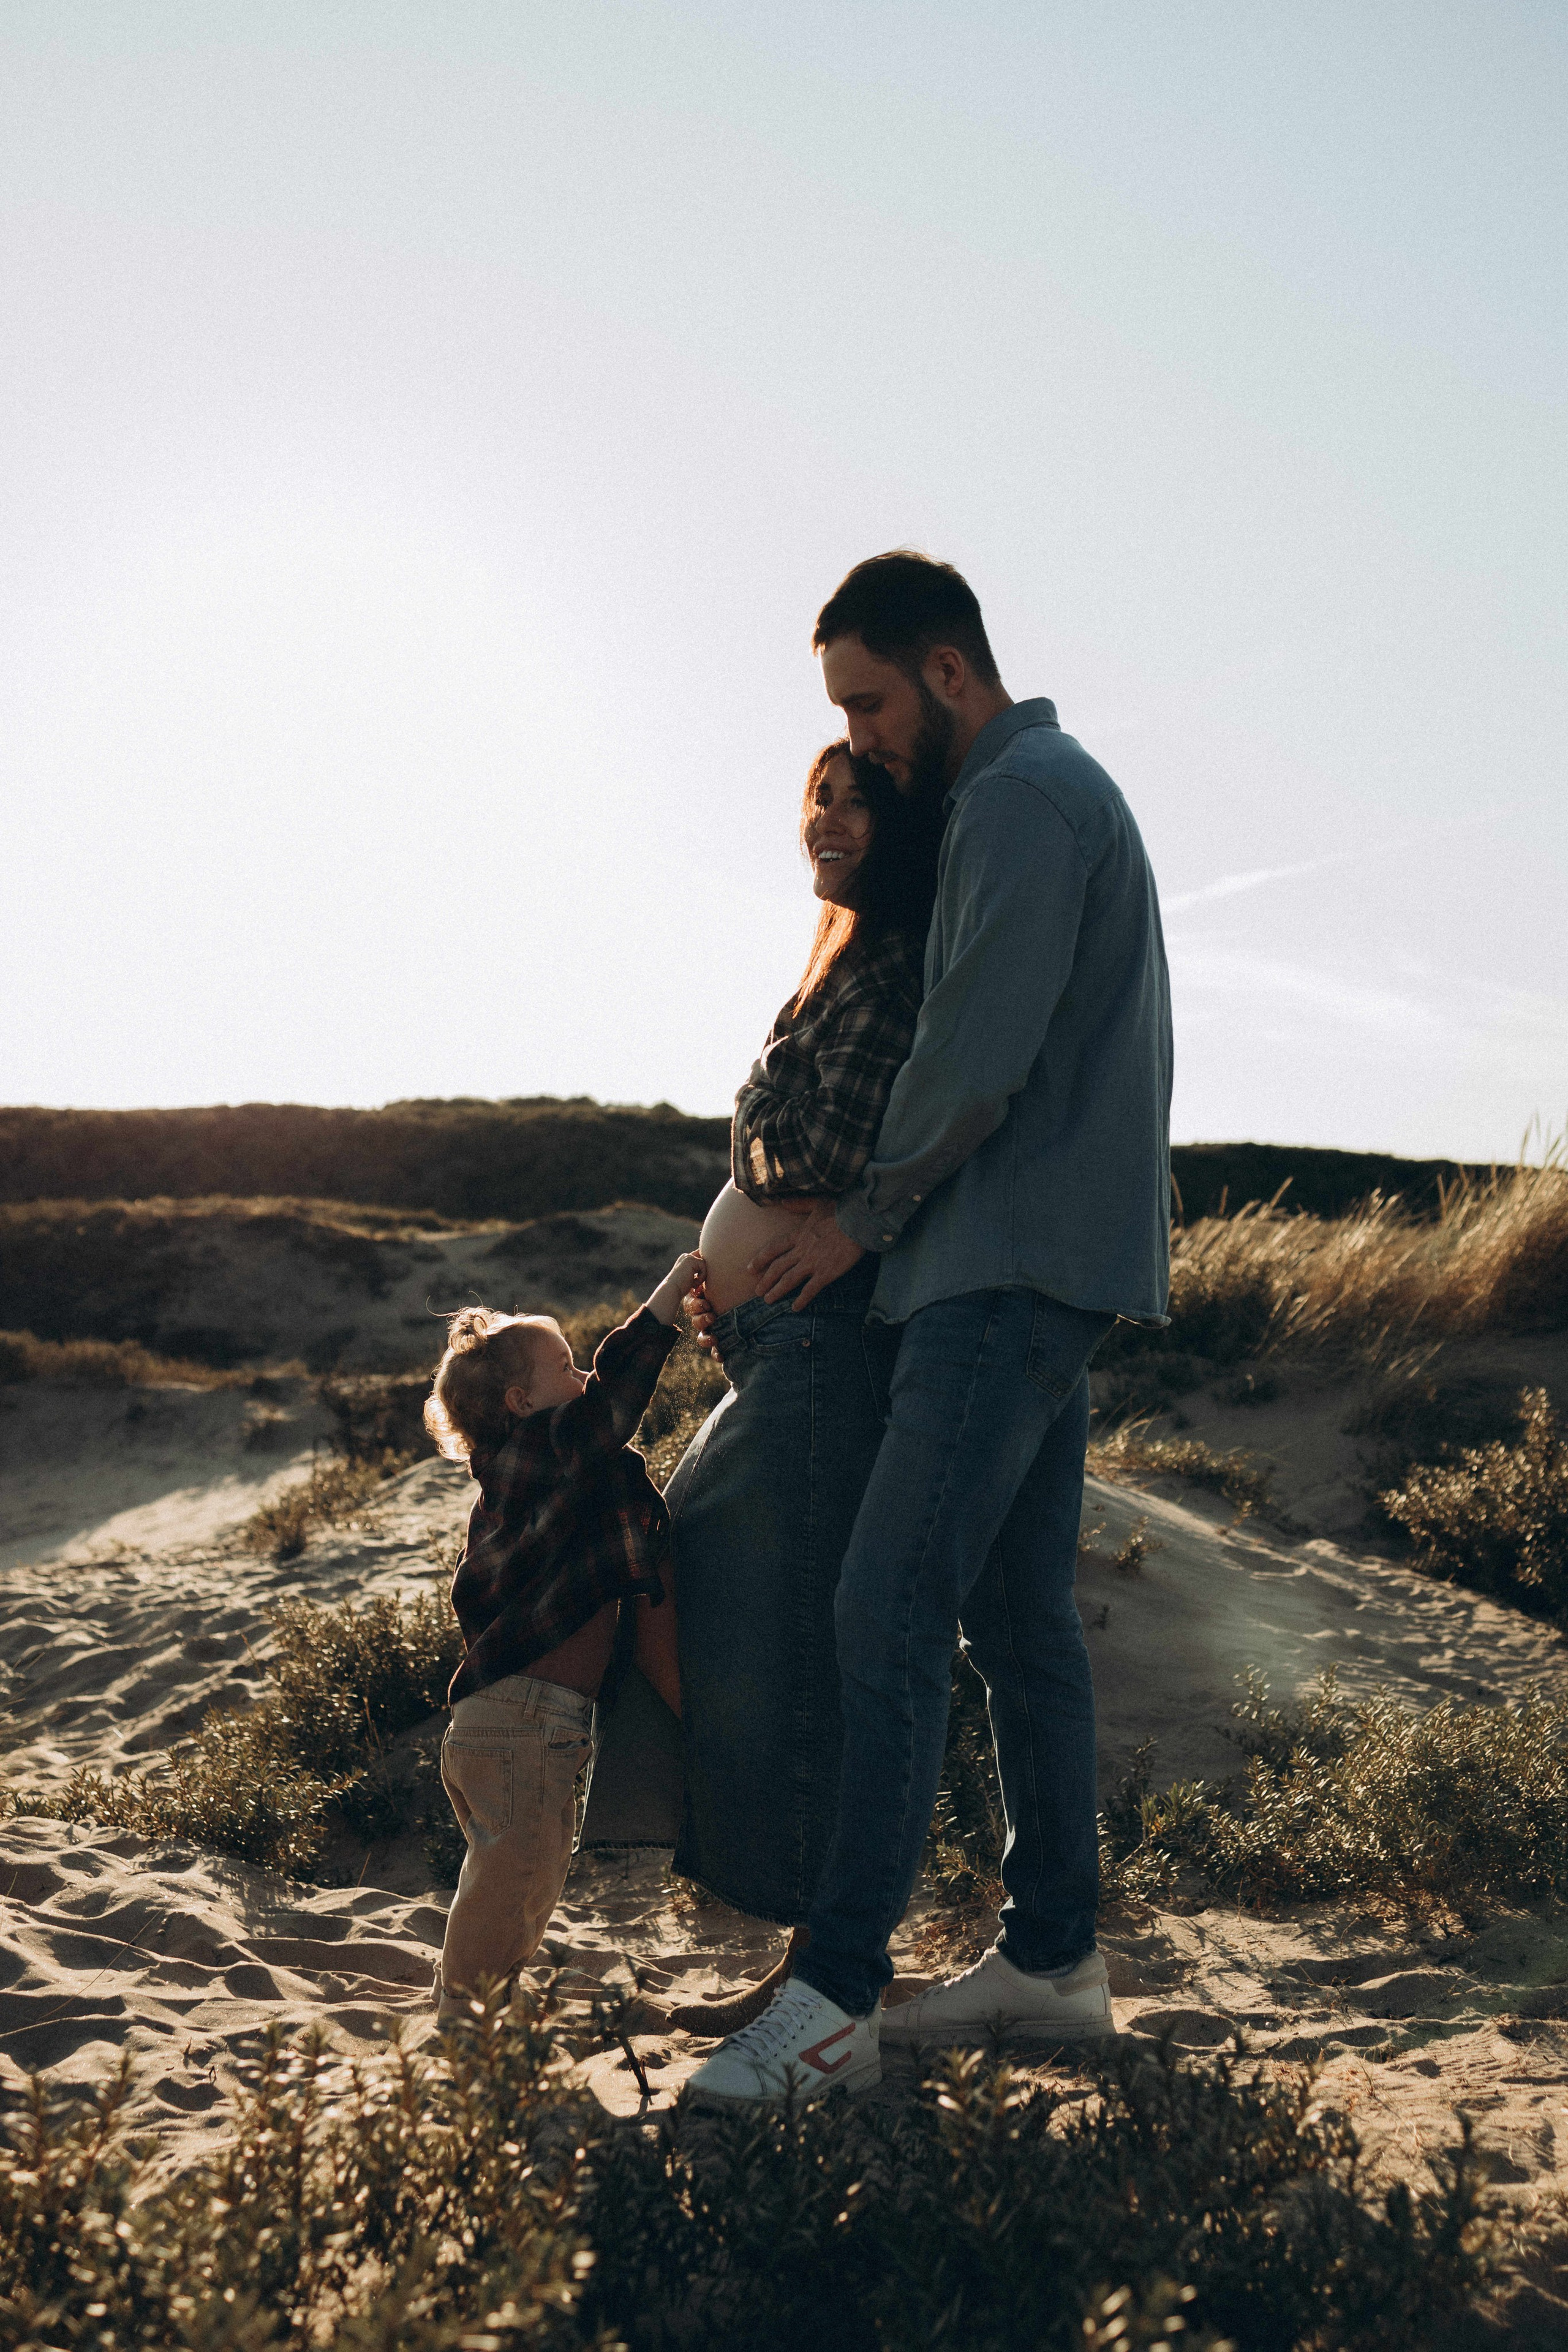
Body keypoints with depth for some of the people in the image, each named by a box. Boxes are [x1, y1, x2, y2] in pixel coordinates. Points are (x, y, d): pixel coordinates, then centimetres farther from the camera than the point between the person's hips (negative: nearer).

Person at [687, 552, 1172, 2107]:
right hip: (1047, 1272, 11)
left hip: (1012, 1270, -11)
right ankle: (1052, 1957, 19)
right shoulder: (1052, 790, 23)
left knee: (890, 1617, -13)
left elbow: (980, 1056, -18)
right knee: (1020, 1620, 12)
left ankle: (834, 1997, -10)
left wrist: (863, 1215, -6)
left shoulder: (1025, 799, -10)